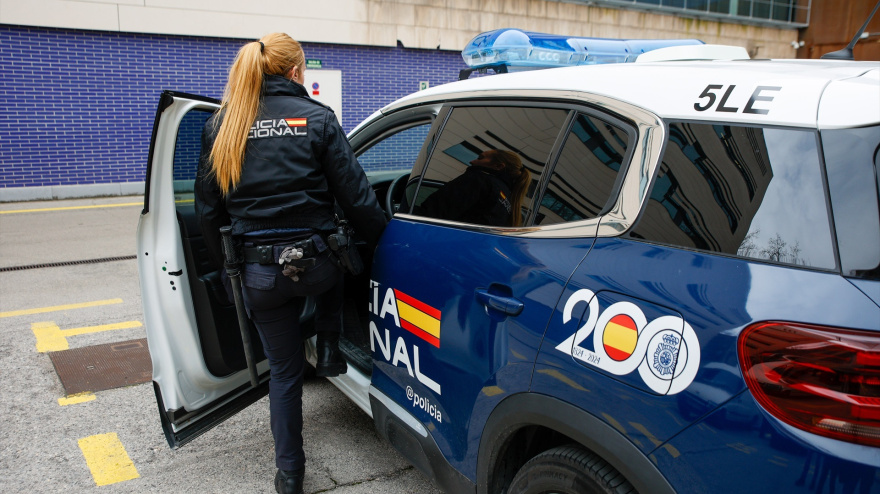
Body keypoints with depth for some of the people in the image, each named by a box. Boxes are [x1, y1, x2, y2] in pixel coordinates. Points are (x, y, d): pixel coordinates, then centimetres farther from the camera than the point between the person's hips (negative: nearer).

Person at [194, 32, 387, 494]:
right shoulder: (317, 118, -6)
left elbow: (208, 209, 6)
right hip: (314, 262, -2)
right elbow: (355, 196, -6)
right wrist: (383, 241, 9)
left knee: (283, 370, 17)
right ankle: (329, 348, 29)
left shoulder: (221, 125, 3)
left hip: (260, 272, 3)